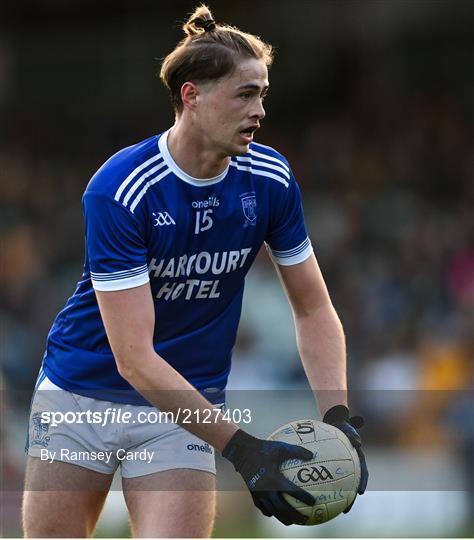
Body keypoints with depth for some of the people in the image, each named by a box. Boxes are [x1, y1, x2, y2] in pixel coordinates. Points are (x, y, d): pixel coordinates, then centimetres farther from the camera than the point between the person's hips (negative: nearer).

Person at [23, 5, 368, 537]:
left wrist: (336, 415, -14)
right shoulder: (117, 189, -24)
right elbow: (134, 357, -27)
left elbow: (312, 308, 3)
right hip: (79, 396, -2)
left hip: (185, 408, 2)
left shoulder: (270, 180, -9)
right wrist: (241, 448, -33)